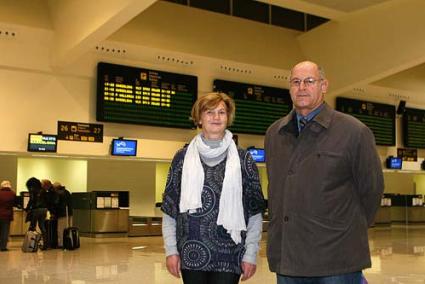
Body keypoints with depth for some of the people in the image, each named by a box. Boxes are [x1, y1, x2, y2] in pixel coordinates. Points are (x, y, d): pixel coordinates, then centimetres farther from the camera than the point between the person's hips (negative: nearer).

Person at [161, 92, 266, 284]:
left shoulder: (243, 159, 2)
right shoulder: (183, 158, 5)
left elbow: (255, 211, 2)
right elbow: (169, 207, 7)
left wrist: (251, 254, -2)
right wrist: (171, 250, 2)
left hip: (229, 257, -1)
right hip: (191, 254, 1)